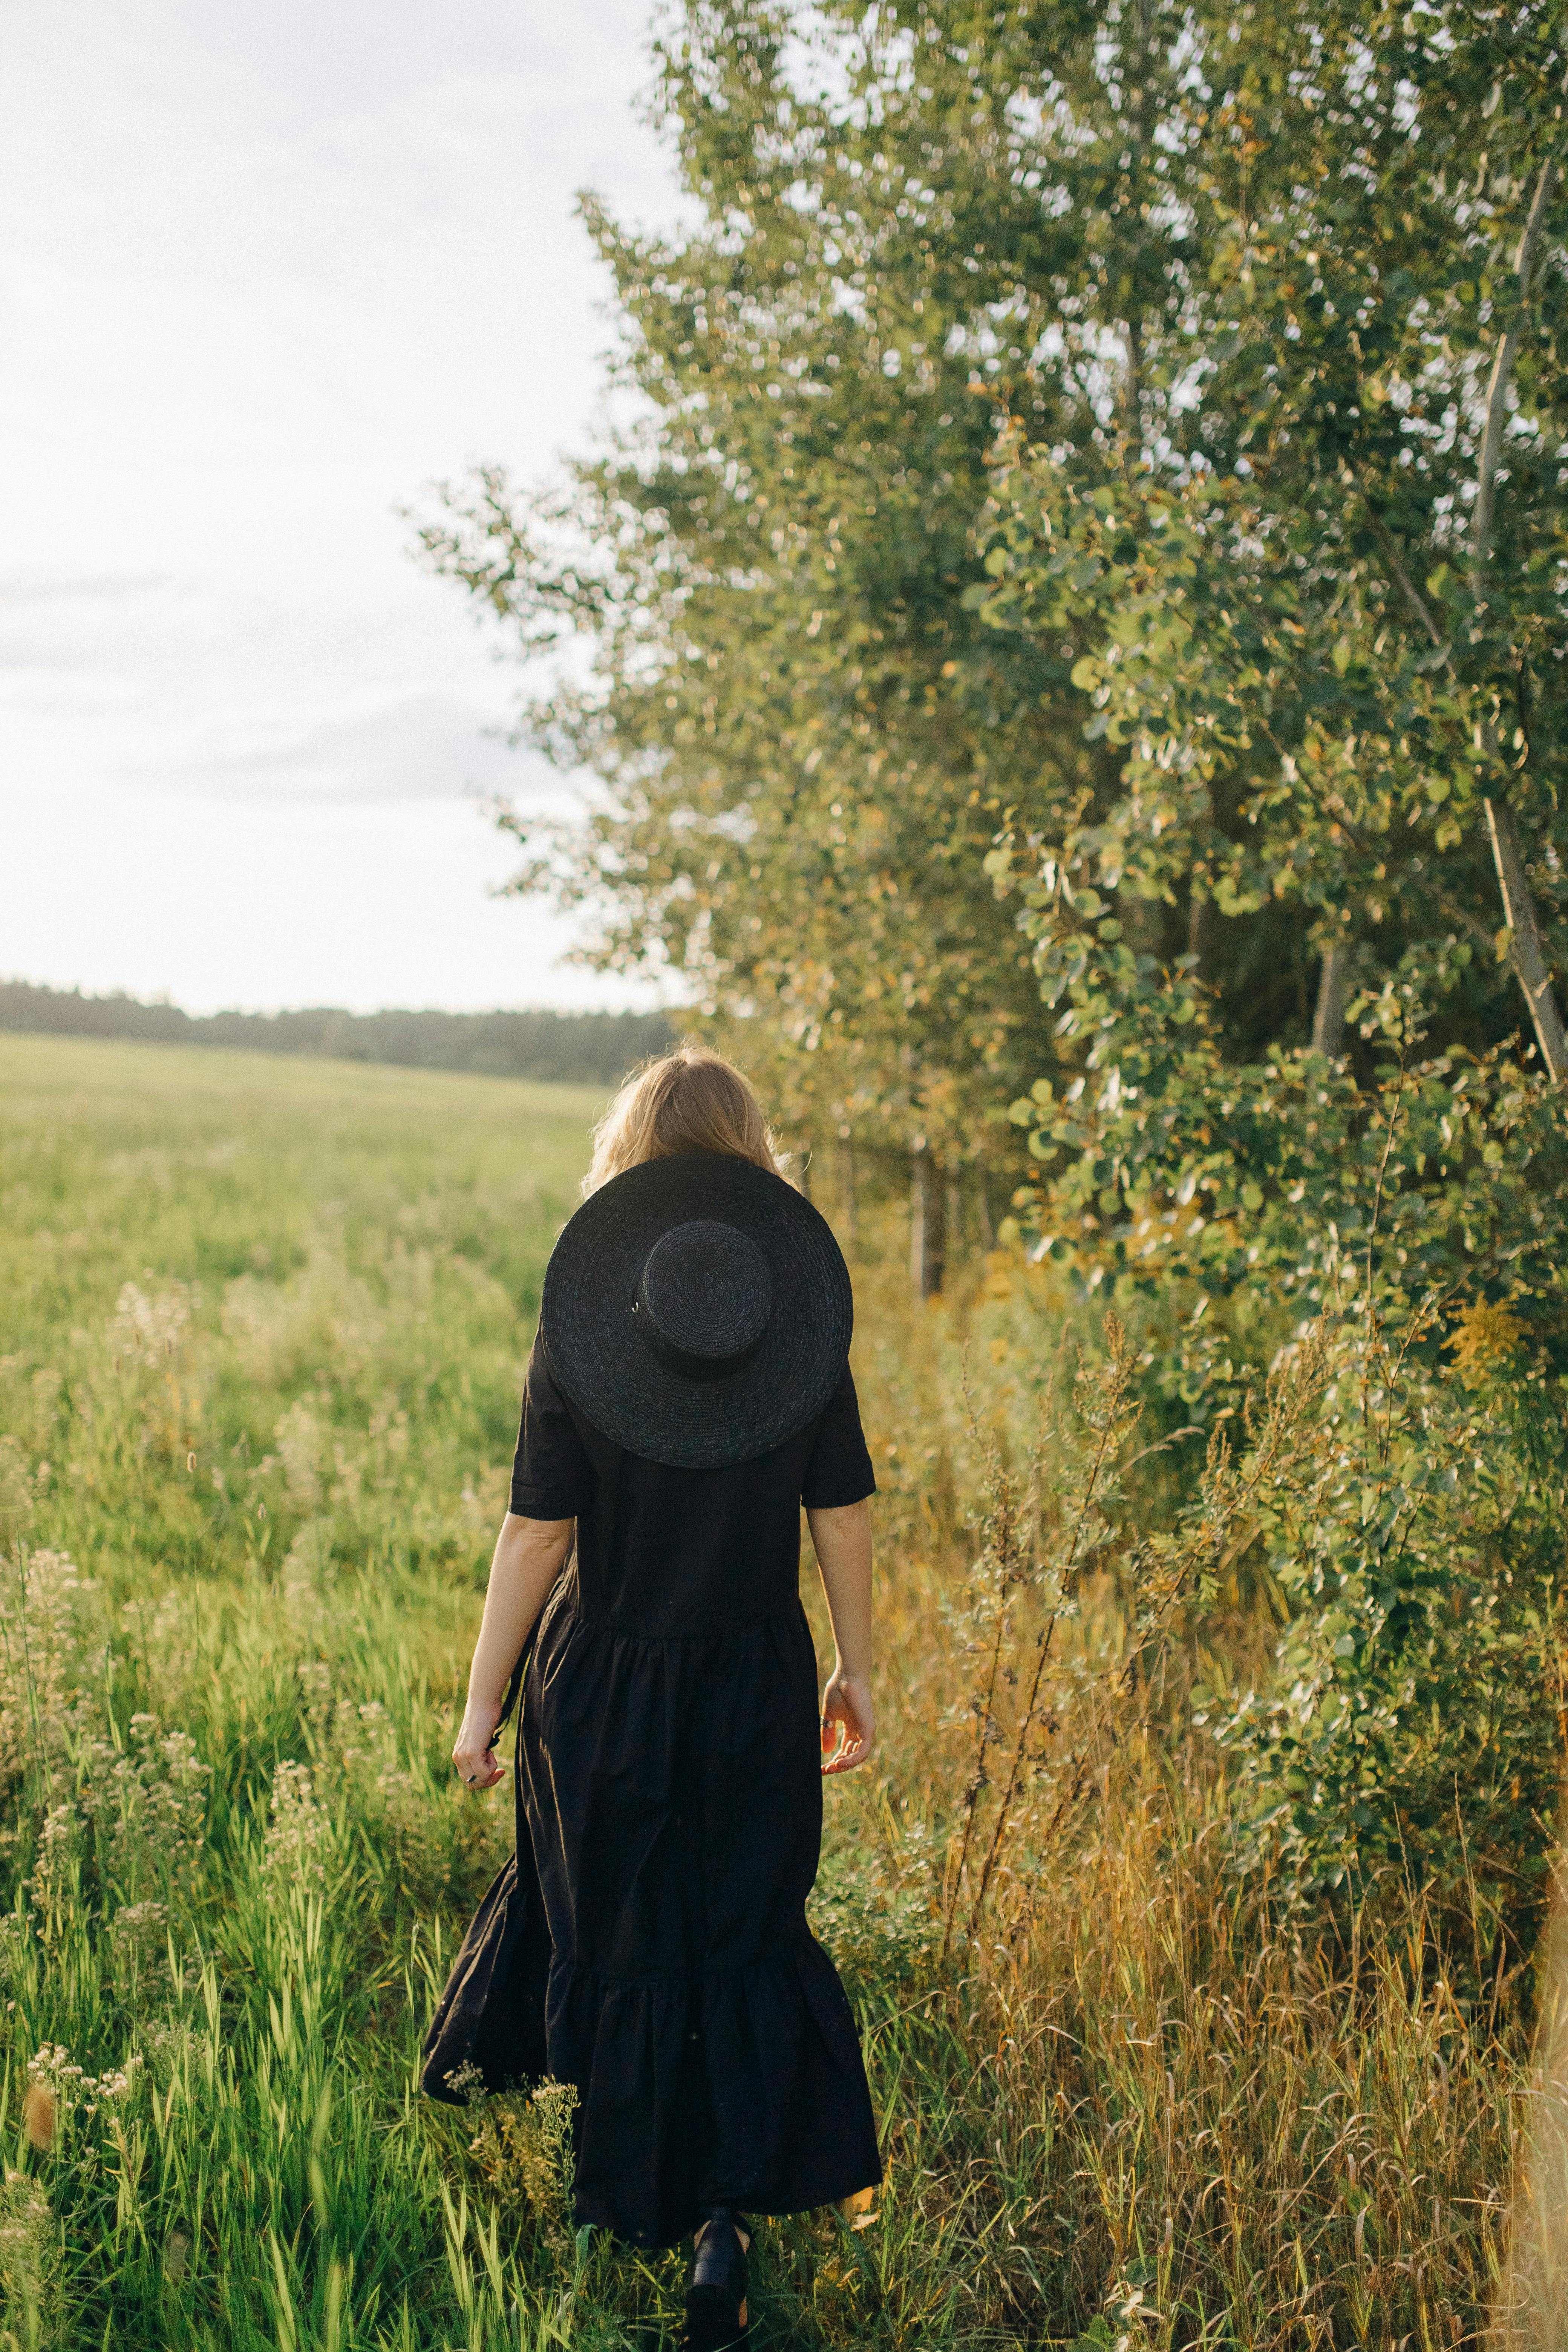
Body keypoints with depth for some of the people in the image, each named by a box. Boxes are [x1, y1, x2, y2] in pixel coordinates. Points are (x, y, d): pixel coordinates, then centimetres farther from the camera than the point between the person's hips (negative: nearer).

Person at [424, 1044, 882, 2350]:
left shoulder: (573, 1343, -14)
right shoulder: (809, 1331, -9)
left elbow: (536, 1535, -11)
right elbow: (844, 1520, -3)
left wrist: (483, 1702, -1)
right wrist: (856, 1671, 10)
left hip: (602, 1683, 0)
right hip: (758, 1687, 1)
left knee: (625, 1937, 20)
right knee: (754, 1936, 16)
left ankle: (637, 2211, 39)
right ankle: (735, 2208, 6)